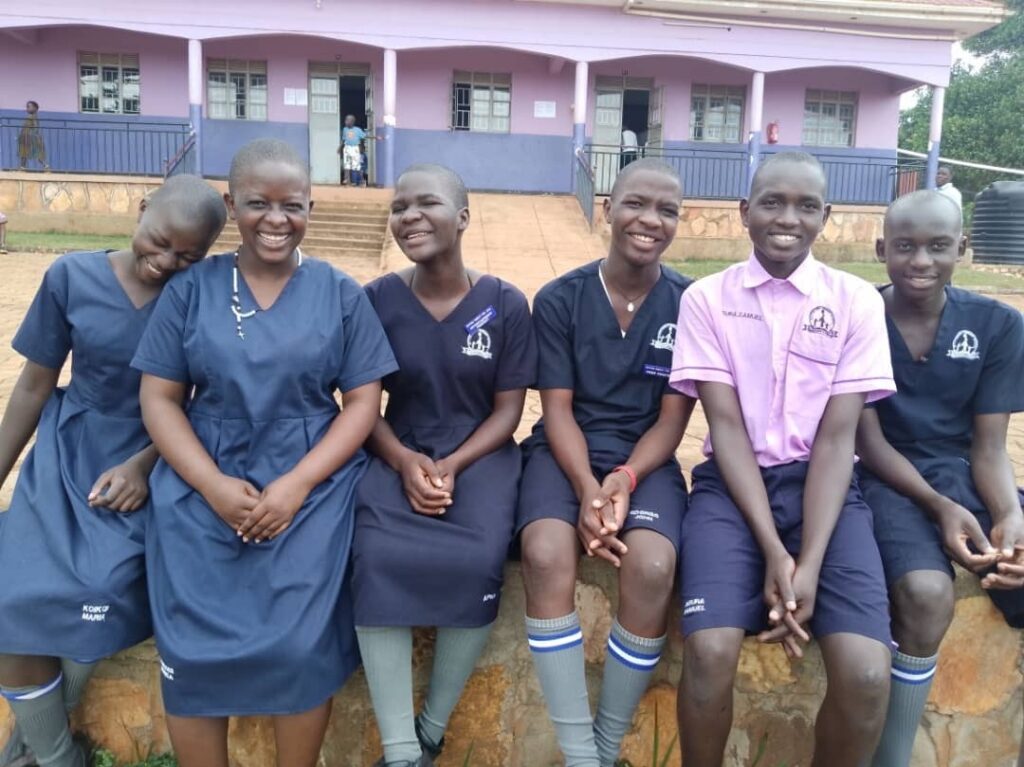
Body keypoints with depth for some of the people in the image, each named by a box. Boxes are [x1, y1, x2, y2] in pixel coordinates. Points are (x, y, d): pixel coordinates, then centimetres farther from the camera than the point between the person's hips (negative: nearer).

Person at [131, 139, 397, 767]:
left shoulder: (341, 293, 3)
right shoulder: (191, 289, 5)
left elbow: (364, 401, -1)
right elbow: (159, 398, 3)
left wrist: (296, 485, -13)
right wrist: (215, 486, -12)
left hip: (313, 480, -1)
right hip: (204, 481, 1)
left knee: (299, 644, -14)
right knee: (192, 646, -10)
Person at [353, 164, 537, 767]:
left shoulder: (506, 304, -3)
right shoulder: (377, 299, 0)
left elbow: (508, 410, -1)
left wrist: (452, 466, -16)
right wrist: (405, 462, -16)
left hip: (480, 453, -1)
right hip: (398, 455, 1)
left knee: (478, 561, -29)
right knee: (376, 557, -29)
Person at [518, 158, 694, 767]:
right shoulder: (559, 299, 0)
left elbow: (672, 419, -1)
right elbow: (558, 409, -4)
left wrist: (626, 479, -20)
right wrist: (586, 488, -21)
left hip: (646, 458, 0)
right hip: (567, 451, 0)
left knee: (653, 569, -30)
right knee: (546, 556, -31)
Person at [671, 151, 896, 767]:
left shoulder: (857, 301, 2)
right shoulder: (707, 298, 1)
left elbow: (837, 436, -4)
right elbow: (726, 425, -6)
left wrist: (810, 563, -16)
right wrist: (772, 551, -16)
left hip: (823, 484, 1)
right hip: (732, 484, -1)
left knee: (866, 674, -19)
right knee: (711, 653, -25)